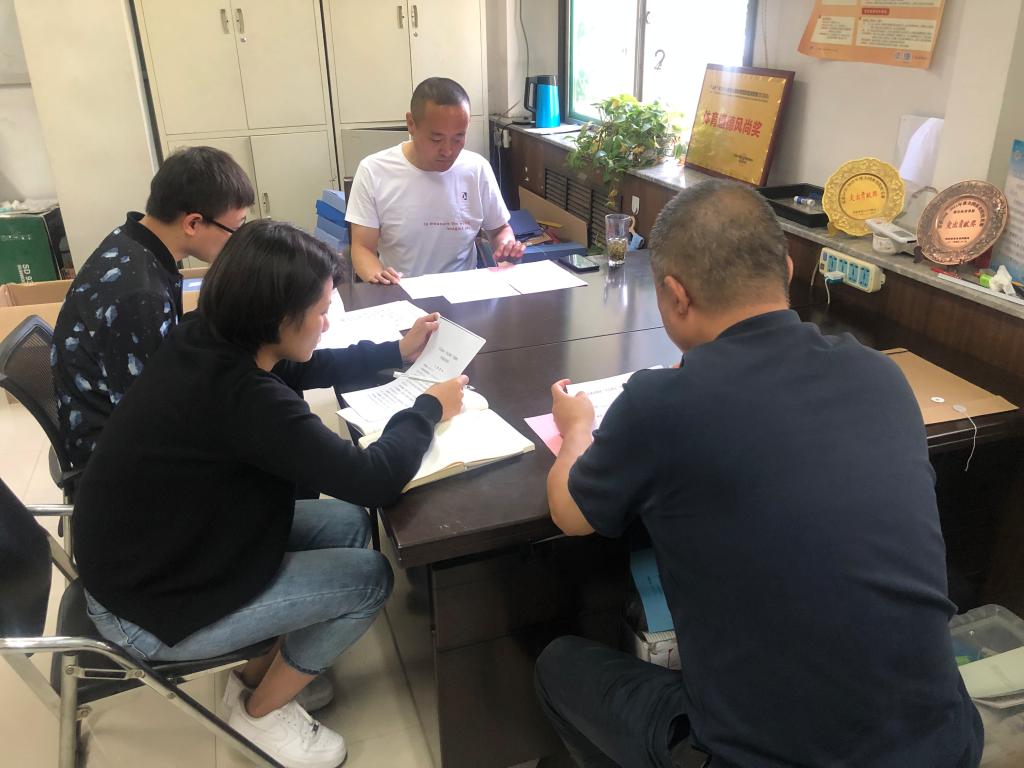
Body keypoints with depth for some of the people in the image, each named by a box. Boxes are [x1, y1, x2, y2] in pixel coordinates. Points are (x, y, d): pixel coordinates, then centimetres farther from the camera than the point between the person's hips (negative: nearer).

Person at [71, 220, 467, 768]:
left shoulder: (209, 340, -8)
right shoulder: (242, 397, -34)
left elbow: (305, 370, 13)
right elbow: (375, 479, -29)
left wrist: (398, 353, 14)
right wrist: (430, 408, -11)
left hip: (148, 554, 9)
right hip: (146, 607, -9)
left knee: (348, 523, 8)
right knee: (368, 578, -6)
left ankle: (260, 672, 23)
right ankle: (261, 711, 17)